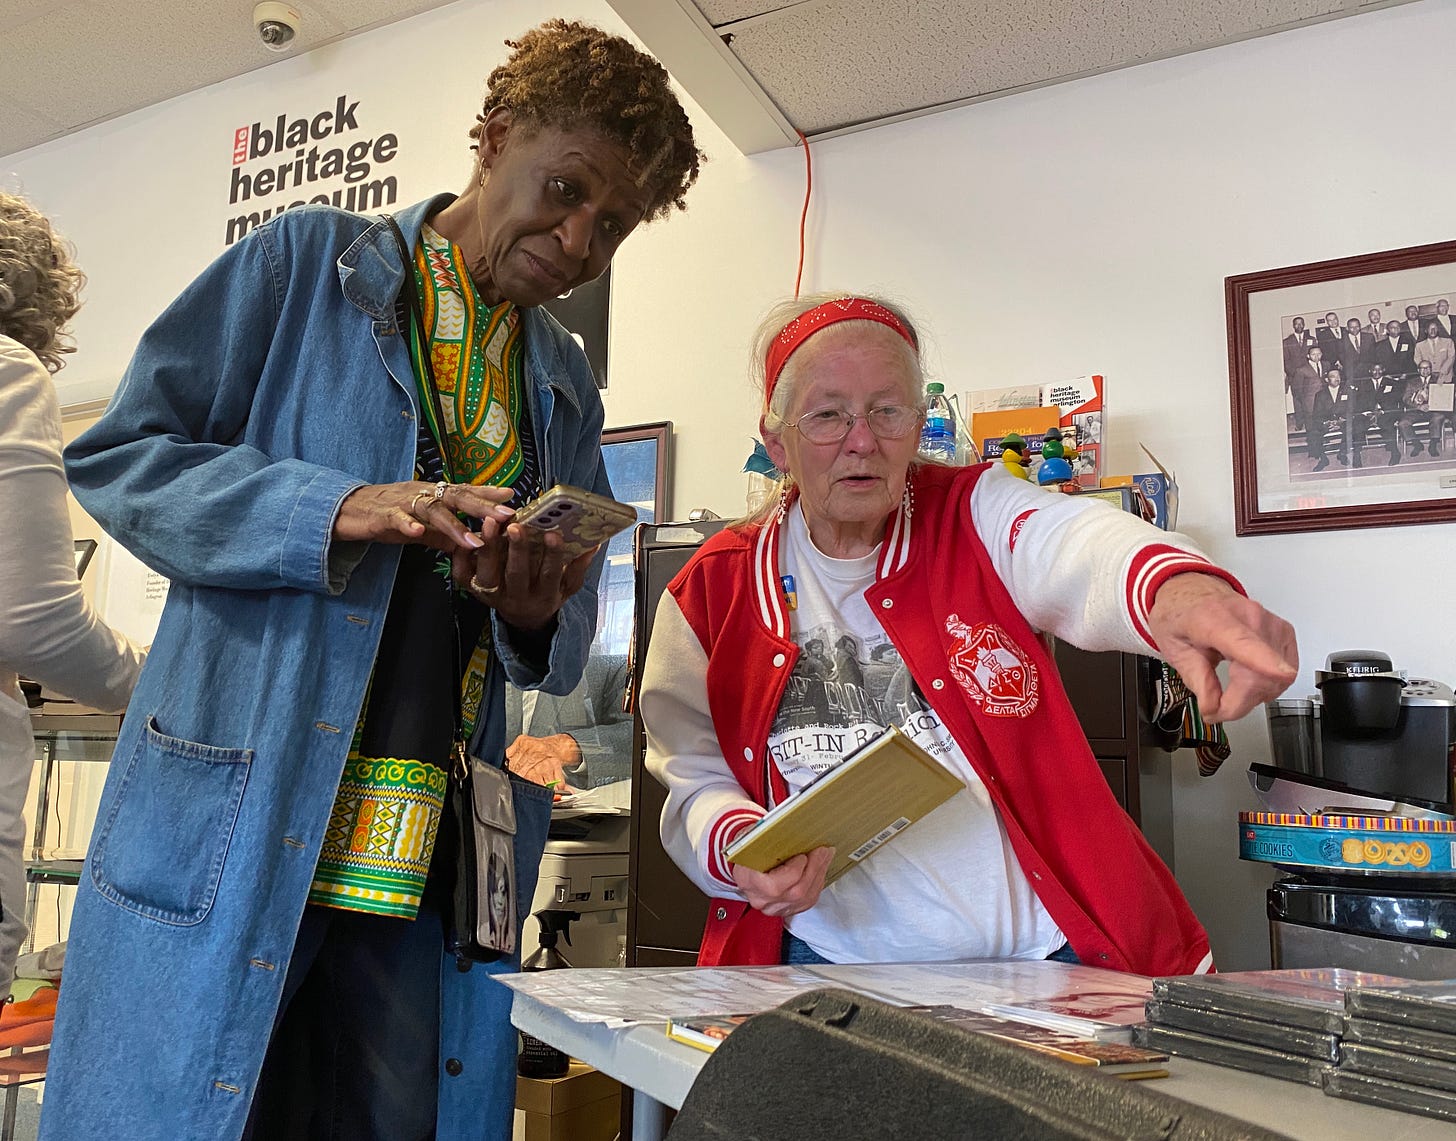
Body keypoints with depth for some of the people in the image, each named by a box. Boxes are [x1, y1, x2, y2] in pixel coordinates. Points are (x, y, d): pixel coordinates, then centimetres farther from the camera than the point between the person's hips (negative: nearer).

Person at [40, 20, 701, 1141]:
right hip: (230, 824, -3)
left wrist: (539, 608, -9)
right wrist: (340, 510, -17)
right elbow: (118, 457, -2)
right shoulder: (309, 262, 4)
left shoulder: (565, 383, 16)